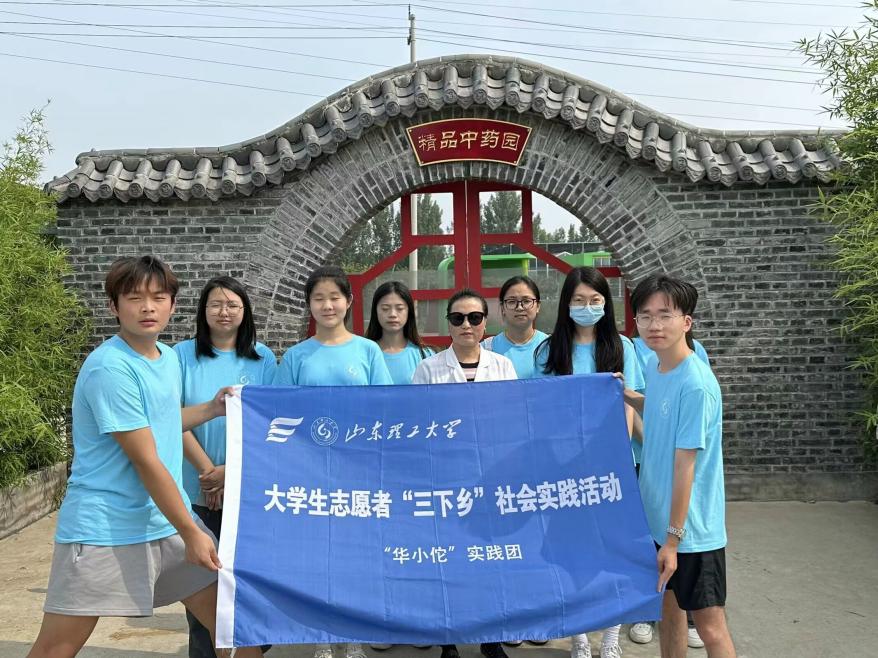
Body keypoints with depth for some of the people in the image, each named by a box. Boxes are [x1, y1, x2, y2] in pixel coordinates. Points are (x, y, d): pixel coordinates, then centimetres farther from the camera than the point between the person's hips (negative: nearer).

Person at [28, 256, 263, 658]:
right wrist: (191, 531, -16)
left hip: (167, 521, 8)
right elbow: (146, 460, -20)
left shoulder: (168, 356, 7)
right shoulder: (110, 367, -20)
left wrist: (211, 409, 11)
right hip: (103, 530, -7)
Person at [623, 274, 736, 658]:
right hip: (656, 518, 8)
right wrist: (627, 396, 7)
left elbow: (685, 466, -22)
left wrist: (673, 539, -19)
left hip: (691, 529, -8)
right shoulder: (655, 367, 2)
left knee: (708, 624, 4)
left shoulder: (696, 384, -23)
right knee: (667, 608, 21)